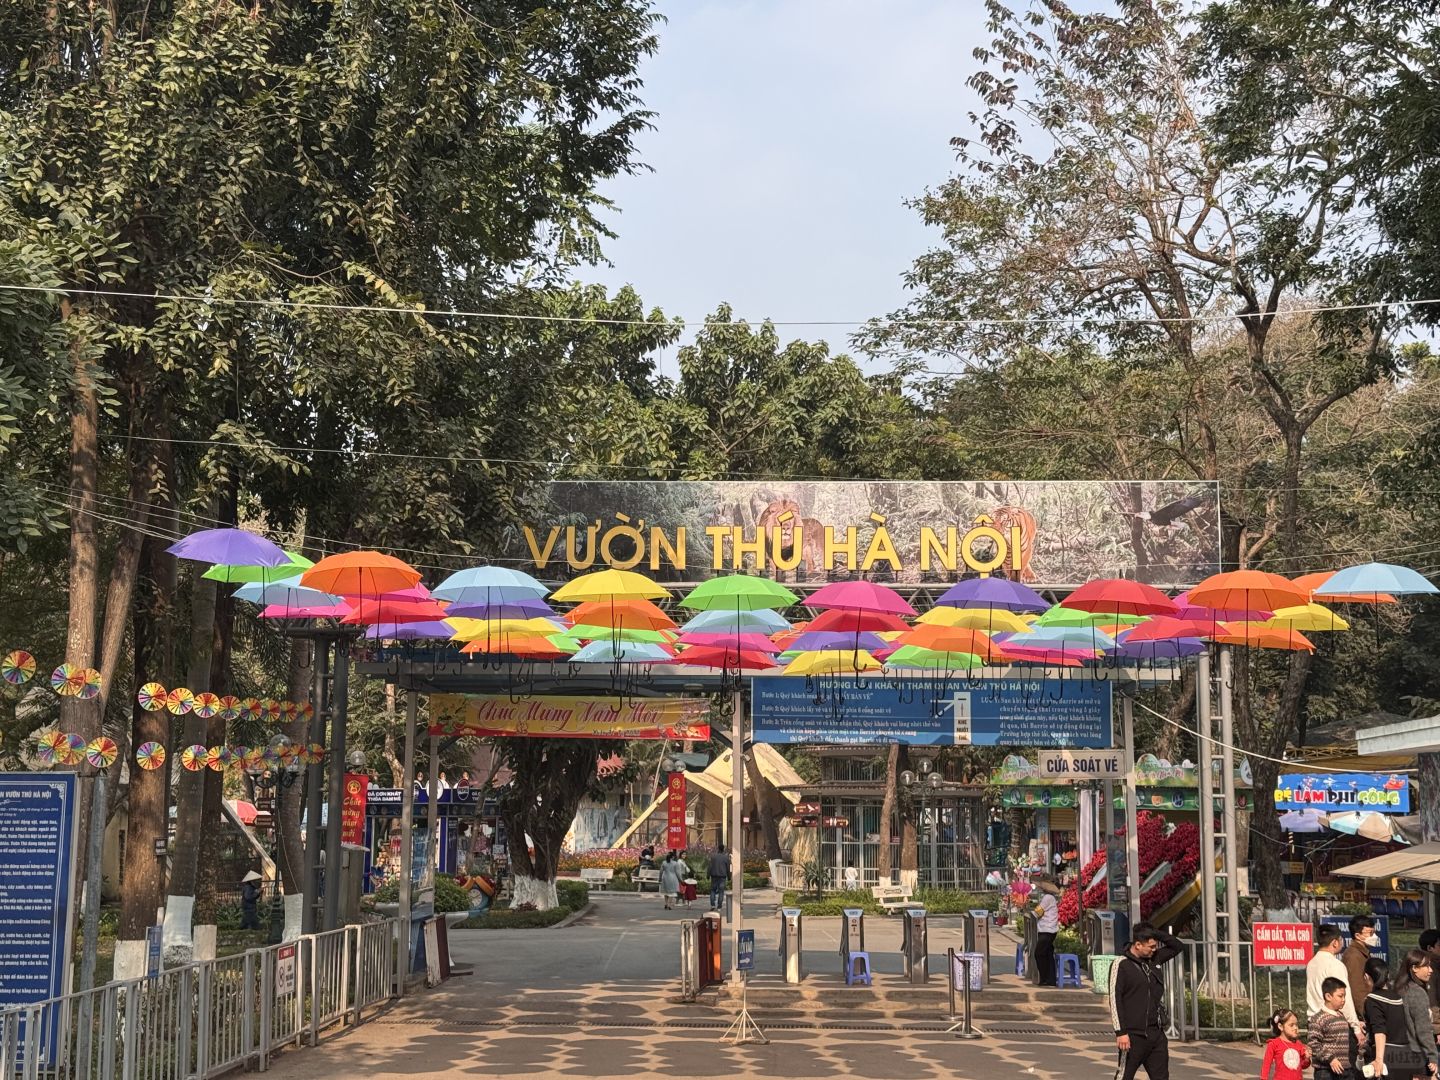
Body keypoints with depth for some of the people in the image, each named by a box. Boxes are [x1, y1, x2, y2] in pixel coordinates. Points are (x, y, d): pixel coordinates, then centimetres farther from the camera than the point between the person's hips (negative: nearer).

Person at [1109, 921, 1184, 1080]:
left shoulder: (1154, 959, 10)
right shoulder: (1121, 965, -10)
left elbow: (1177, 947, 20)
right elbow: (1115, 1000, -14)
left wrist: (1157, 934, 2)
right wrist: (1120, 1032, -19)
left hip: (1157, 1034, 7)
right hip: (1133, 1036, -7)